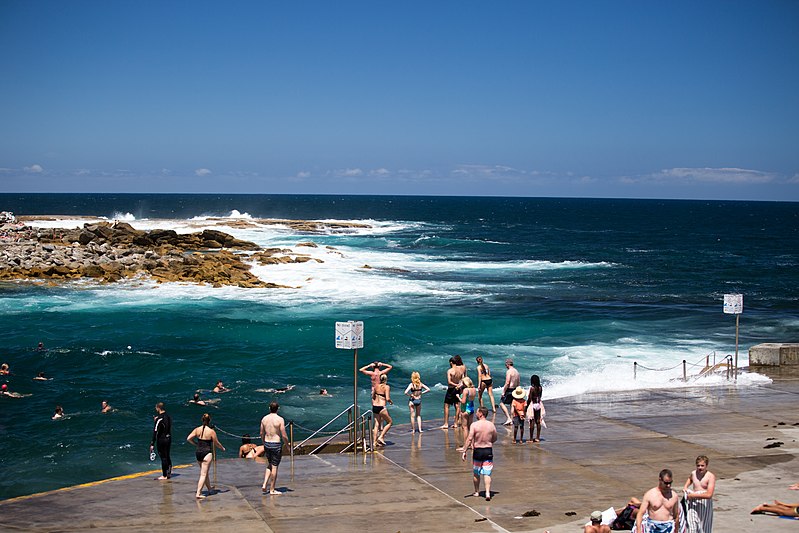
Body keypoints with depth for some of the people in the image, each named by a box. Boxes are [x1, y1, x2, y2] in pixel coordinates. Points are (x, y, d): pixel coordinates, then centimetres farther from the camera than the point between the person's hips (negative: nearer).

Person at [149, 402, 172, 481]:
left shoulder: (159, 418, -18)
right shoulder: (168, 417, 5)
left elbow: (155, 431, -20)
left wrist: (152, 444, -19)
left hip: (161, 439, -7)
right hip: (169, 438, 7)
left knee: (163, 457, 0)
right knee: (167, 456, 18)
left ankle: (164, 476, 6)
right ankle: (169, 473, 23)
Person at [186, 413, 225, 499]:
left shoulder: (197, 429, 1)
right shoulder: (211, 431, -11)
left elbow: (188, 438, -2)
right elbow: (216, 443, -3)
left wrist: (196, 444, 13)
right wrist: (222, 448, 17)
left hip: (198, 453, 5)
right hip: (207, 453, -5)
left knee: (204, 473, 21)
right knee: (203, 474, -3)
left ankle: (209, 489, 37)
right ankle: (198, 493, -11)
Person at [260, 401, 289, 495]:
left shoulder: (264, 419, 2)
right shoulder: (280, 419, -14)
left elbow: (262, 433, 10)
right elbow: (284, 435, -13)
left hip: (267, 444, 5)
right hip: (276, 445, -5)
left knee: (269, 465, 21)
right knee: (274, 467, 3)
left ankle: (264, 485, 9)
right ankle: (272, 490, 9)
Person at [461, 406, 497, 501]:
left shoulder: (474, 425, -12)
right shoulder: (491, 425, -1)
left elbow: (469, 439, -16)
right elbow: (494, 439, 11)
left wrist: (464, 451, -13)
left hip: (477, 451, -2)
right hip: (488, 451, 2)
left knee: (476, 473, 17)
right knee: (487, 474, 2)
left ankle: (477, 492, 29)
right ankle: (487, 492, -12)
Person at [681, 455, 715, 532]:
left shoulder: (710, 476, -14)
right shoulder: (693, 473, 3)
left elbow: (709, 495, -24)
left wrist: (693, 495, -20)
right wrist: (685, 487, 13)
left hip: (704, 505, -3)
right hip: (693, 504, 3)